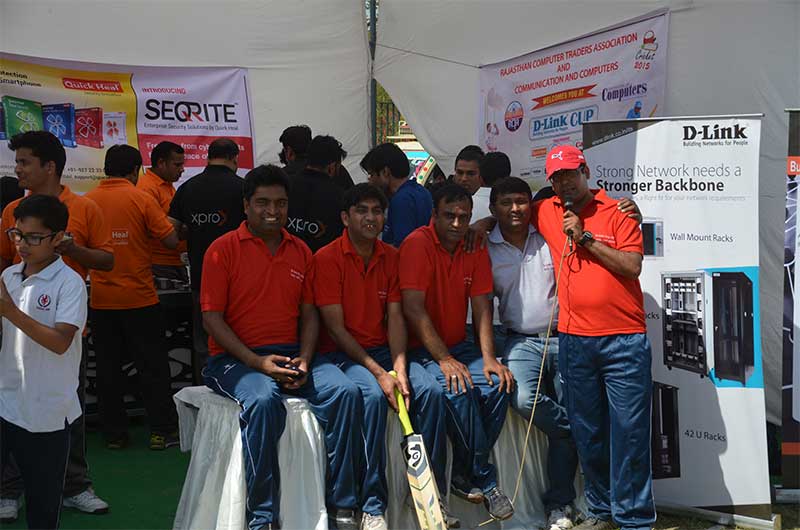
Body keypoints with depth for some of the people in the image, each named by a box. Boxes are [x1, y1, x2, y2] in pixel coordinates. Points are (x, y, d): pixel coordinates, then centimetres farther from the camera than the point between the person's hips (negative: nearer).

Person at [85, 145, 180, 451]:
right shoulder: (141, 199, -9)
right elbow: (171, 240, -9)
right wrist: (178, 227, 11)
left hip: (101, 299, 3)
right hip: (139, 298, -3)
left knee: (108, 367, 10)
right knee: (152, 366, 6)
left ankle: (114, 433, 15)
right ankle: (162, 431, 10)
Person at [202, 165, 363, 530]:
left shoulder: (300, 251, 14)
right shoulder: (223, 250, -2)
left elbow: (309, 313, 14)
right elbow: (212, 318, -6)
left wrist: (304, 361, -6)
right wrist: (257, 362, -17)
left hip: (291, 353, 5)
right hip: (236, 358, -4)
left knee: (345, 391, -20)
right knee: (263, 399, -36)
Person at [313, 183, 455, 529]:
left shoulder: (392, 257, 8)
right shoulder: (327, 258, -9)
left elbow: (395, 317, 2)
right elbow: (336, 327, -13)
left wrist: (399, 368, -14)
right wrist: (378, 372, -19)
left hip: (383, 350, 5)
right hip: (341, 354, -5)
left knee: (431, 390, -20)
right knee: (373, 395, -33)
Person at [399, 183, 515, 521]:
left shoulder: (475, 249, 6)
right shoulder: (418, 244, -13)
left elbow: (482, 307, 4)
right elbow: (413, 308, -20)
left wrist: (489, 357, -10)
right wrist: (444, 360, -23)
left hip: (458, 346, 6)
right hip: (422, 350, -6)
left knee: (498, 385, -20)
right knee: (459, 390, -31)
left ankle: (466, 475, -5)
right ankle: (484, 481, -15)